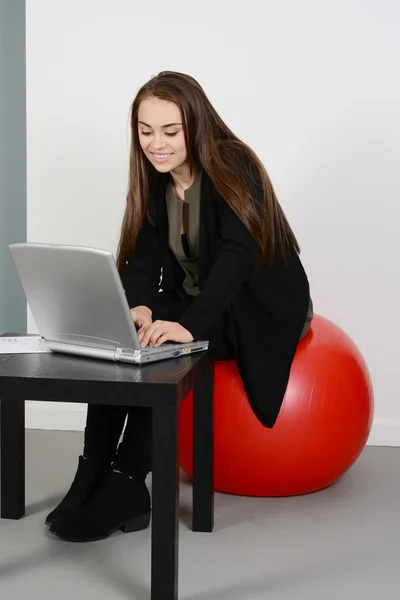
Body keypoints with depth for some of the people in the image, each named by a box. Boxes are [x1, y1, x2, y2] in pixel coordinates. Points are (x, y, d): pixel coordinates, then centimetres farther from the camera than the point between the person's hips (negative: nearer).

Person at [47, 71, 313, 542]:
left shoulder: (233, 167, -18)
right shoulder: (154, 181, 2)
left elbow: (237, 255, -31)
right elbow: (141, 260, -6)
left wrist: (190, 326, -45)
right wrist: (140, 307, -30)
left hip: (262, 308, -6)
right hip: (196, 303, 6)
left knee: (167, 349, -32)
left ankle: (126, 483, -23)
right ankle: (92, 479, -20)